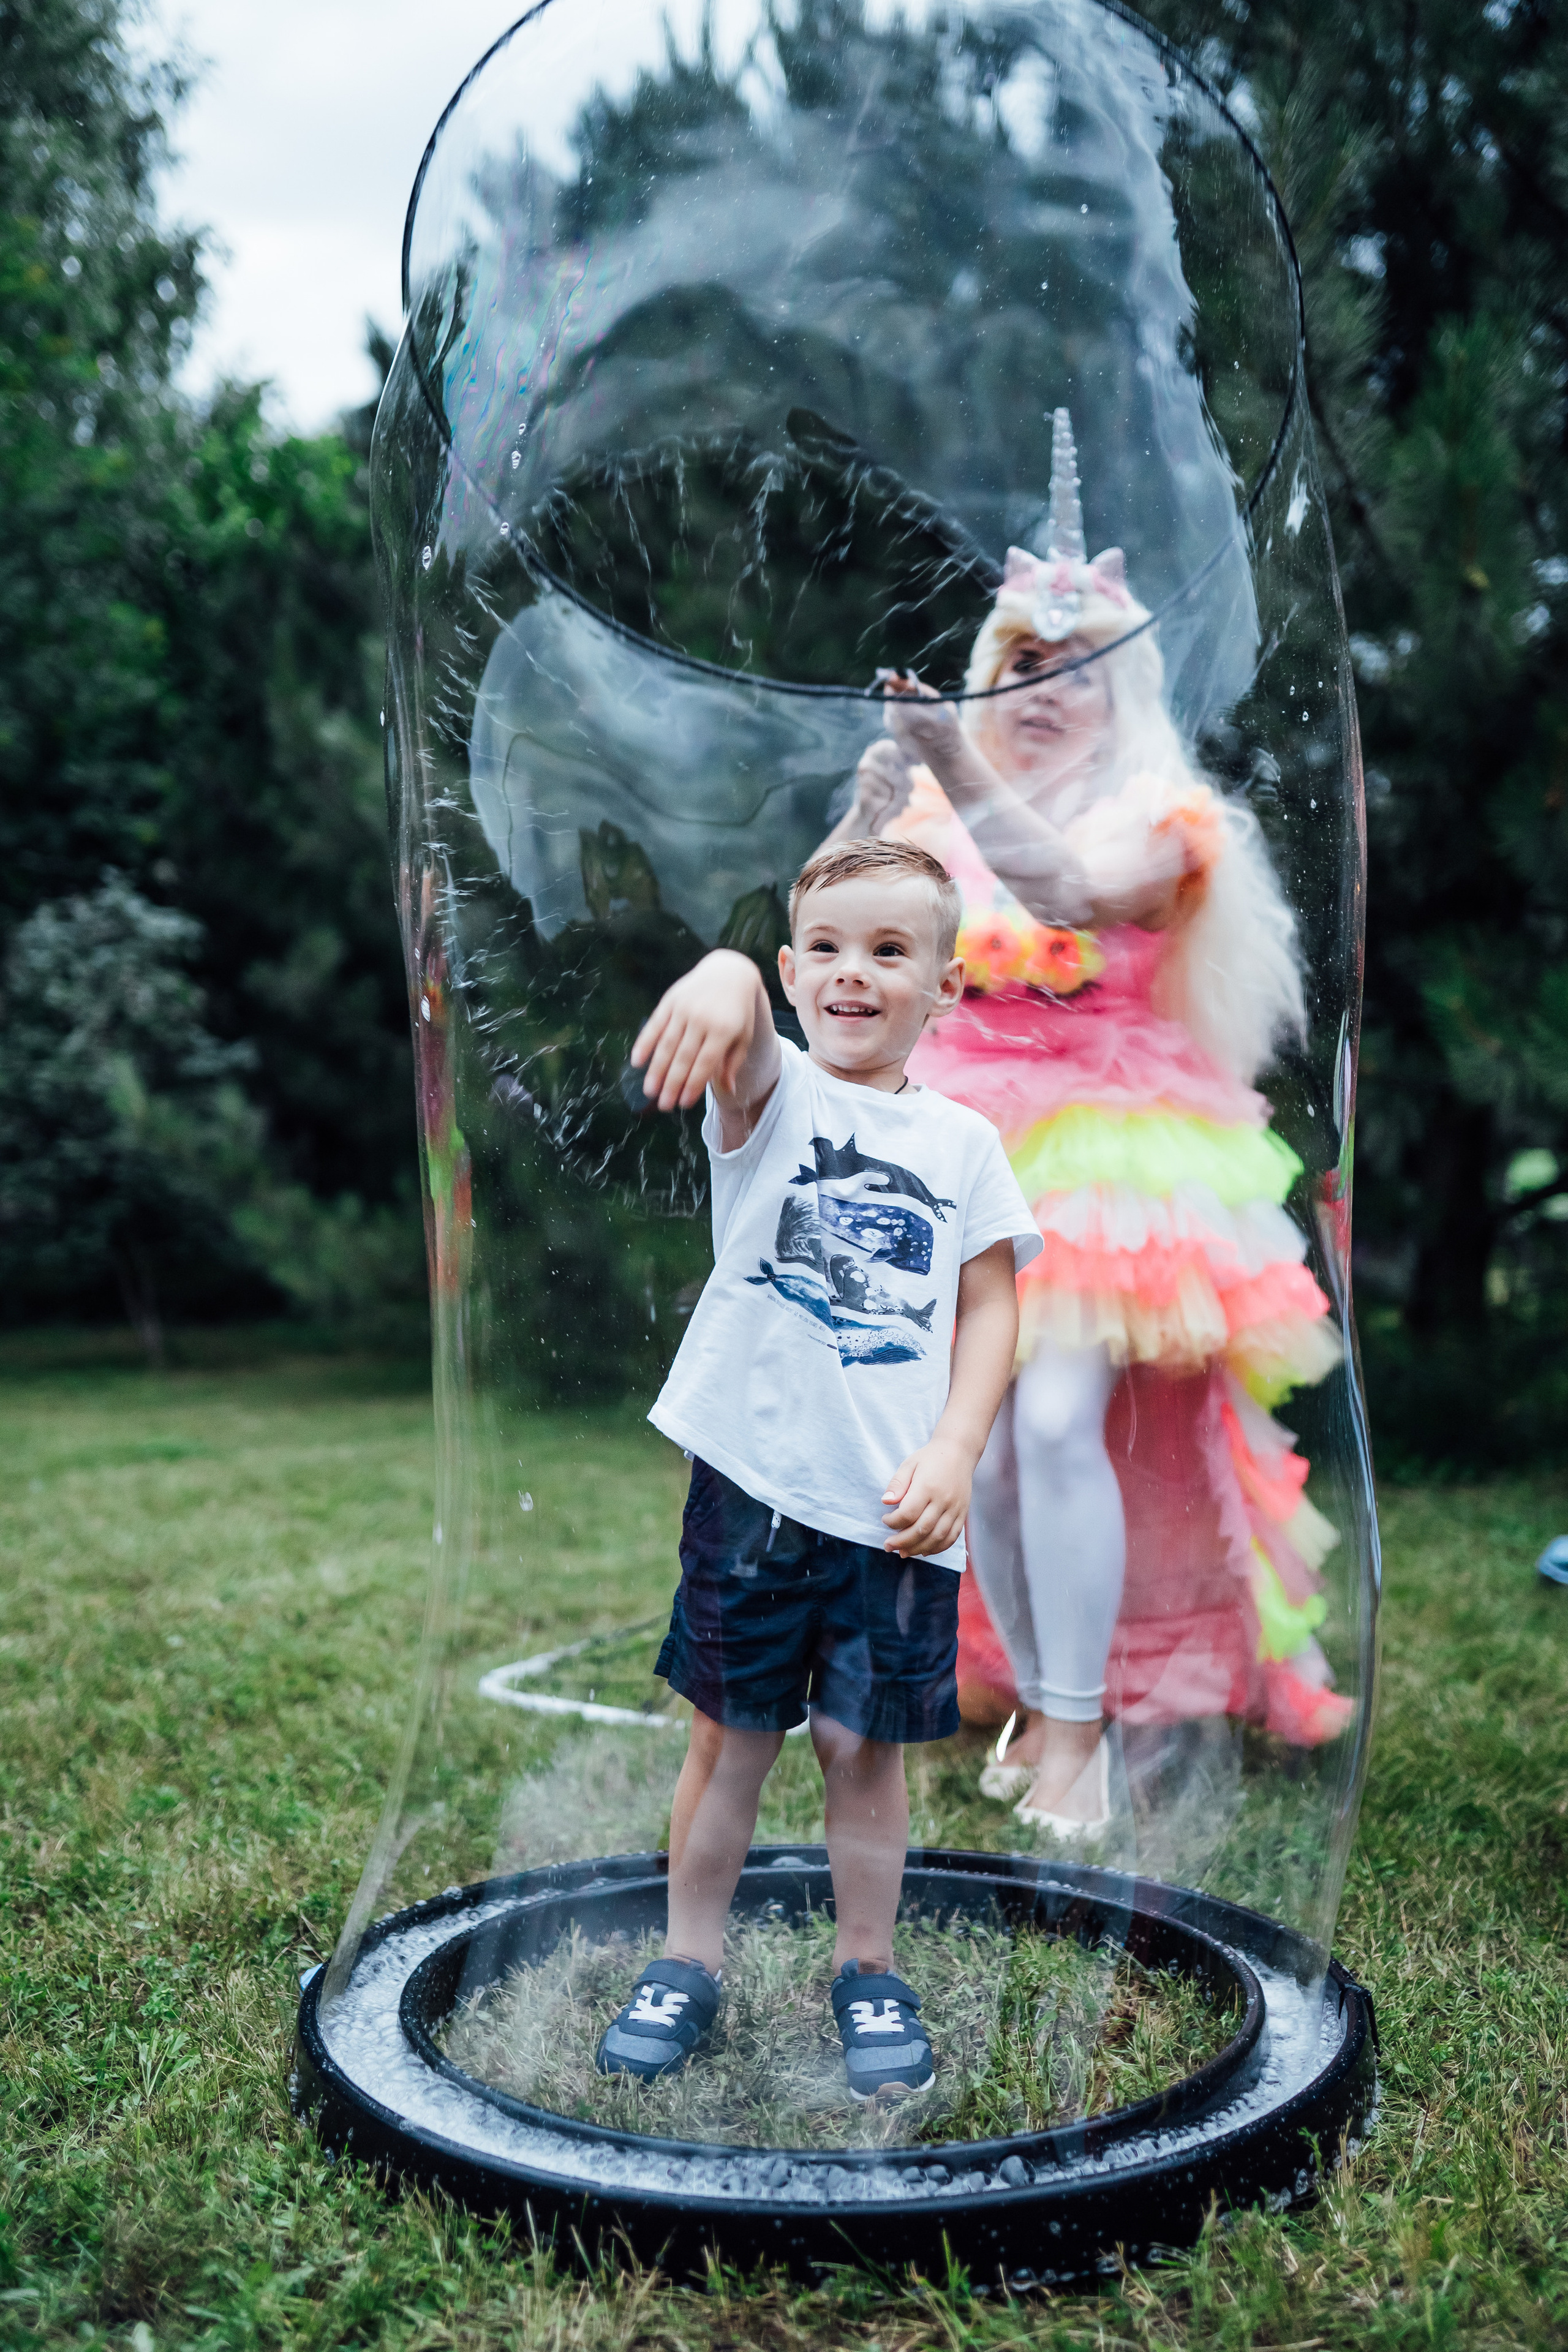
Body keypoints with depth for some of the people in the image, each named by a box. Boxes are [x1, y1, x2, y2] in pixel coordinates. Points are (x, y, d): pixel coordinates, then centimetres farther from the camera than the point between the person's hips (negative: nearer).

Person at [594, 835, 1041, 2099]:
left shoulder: (964, 1142, 7)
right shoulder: (773, 1091, -1)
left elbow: (990, 1308, 7)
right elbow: (743, 1050, -25)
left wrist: (953, 1452, -8)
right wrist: (724, 976, -50)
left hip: (896, 1508, 1)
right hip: (753, 1480, -1)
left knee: (866, 1745, 10)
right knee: (730, 1735, 10)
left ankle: (868, 1971, 31)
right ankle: (689, 1963, 29)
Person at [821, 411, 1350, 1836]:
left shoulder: (1159, 820, -1)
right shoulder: (944, 809, 12)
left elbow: (1068, 886, -22)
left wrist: (957, 781, -33)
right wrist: (880, 789, -11)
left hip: (1107, 1150, -4)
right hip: (968, 1147, 4)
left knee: (1057, 1421, -18)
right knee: (977, 1445, -1)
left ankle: (1080, 1737, -7)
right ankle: (1040, 1706, 17)